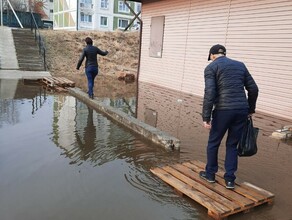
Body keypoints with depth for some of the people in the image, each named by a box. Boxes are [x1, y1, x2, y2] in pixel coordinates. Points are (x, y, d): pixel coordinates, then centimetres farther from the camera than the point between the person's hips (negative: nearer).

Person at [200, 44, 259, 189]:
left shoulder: (211, 67, 2)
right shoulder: (240, 65, 18)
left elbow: (209, 93, -11)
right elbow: (253, 89, 15)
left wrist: (206, 117, -10)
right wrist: (250, 109, 25)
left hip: (223, 110, -4)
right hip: (242, 110, 5)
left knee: (213, 143, 15)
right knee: (232, 145, 17)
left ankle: (210, 174, 29)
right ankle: (230, 179, 18)